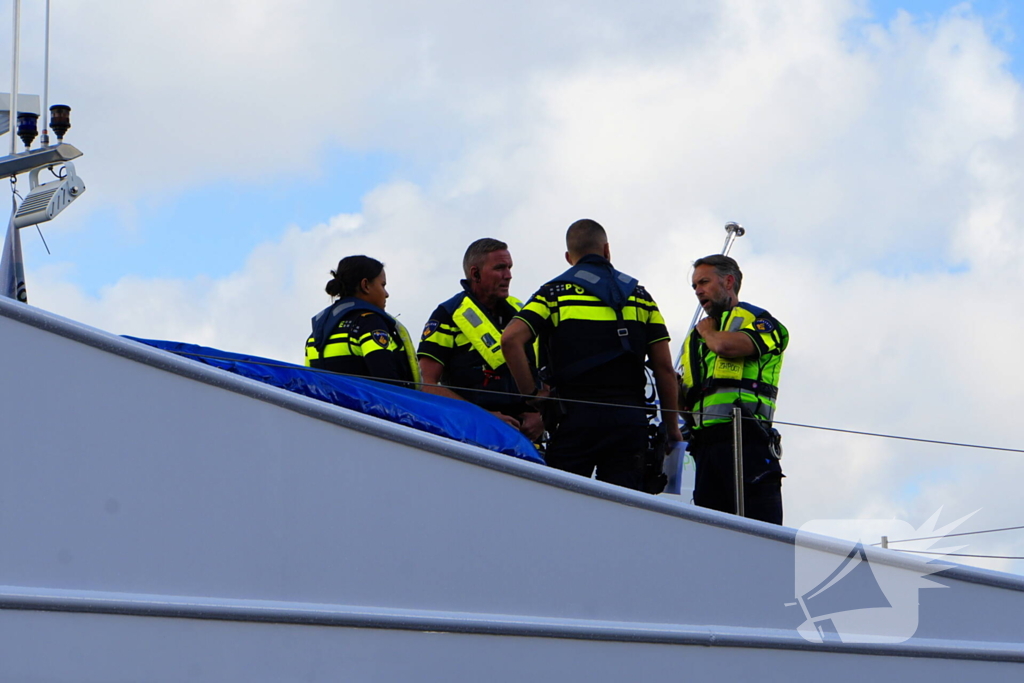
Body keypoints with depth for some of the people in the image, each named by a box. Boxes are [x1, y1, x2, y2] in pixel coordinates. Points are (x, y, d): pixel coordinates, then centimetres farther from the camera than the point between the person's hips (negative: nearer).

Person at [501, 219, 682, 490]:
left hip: (575, 416, -2)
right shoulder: (639, 295, 14)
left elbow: (511, 339, -10)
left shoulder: (555, 292, 7)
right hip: (630, 419, 2)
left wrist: (532, 396, -2)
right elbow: (664, 368, 8)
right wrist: (672, 427, 15)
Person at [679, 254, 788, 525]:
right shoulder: (695, 338, 30)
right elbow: (684, 400, 26)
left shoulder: (759, 322, 8)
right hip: (705, 445, 7)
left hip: (745, 440, -7)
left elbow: (727, 346, -14)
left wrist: (707, 331, 7)